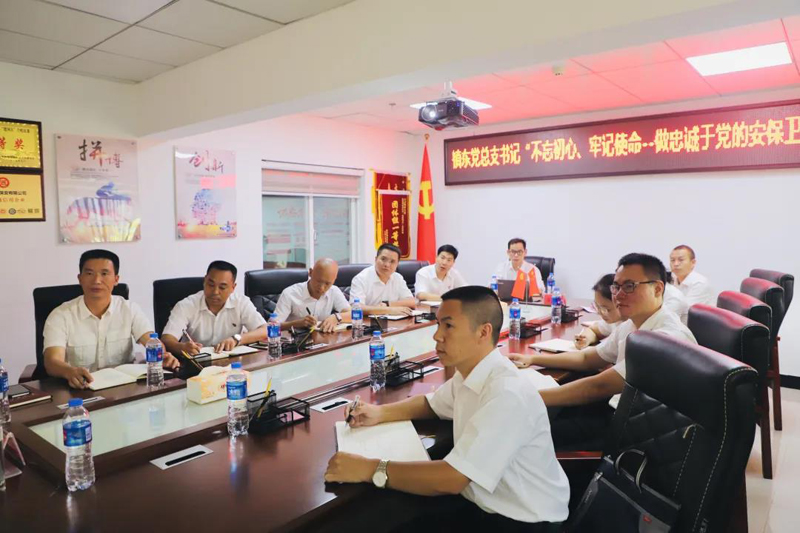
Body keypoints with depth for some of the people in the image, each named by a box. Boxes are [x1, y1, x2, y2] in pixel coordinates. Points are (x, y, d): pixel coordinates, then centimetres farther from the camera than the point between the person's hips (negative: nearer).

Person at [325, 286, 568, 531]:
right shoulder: (469, 373, -1)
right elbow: (431, 403, 18)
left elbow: (451, 479, -30)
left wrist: (369, 469, -24)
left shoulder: (507, 395, -29)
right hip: (483, 504, 7)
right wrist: (379, 413, 2)